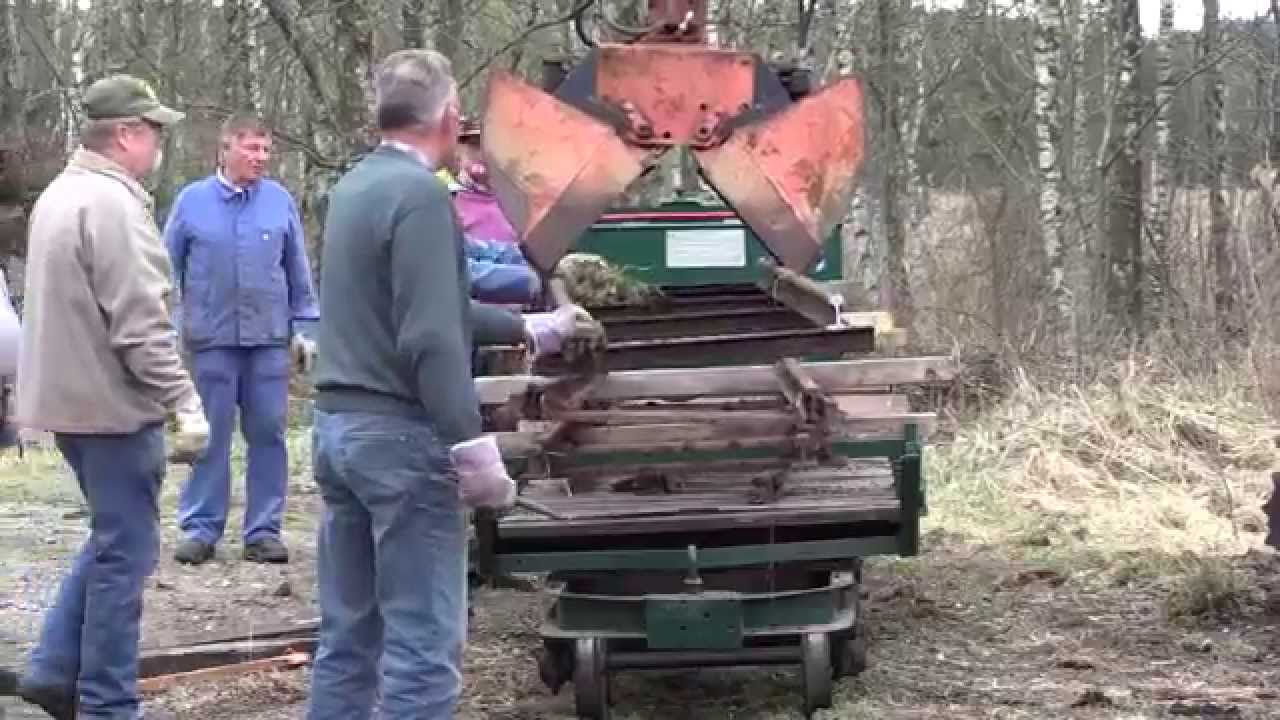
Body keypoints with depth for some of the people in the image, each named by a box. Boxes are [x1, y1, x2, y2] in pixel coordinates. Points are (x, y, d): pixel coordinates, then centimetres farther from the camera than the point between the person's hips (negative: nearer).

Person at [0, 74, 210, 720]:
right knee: (124, 552, -1)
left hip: (68, 398, 10)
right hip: (113, 403, -10)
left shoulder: (59, 194, 13)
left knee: (110, 540, 20)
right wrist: (184, 402, -19)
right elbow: (140, 325, -23)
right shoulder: (112, 204, -19)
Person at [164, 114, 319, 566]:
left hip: (269, 337, 1)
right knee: (210, 436, 4)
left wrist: (304, 325, 5)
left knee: (268, 434, 4)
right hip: (213, 337, -1)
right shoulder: (192, 201, 1)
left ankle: (263, 530, 10)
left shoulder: (280, 201, 3)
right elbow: (169, 268, 6)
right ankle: (201, 528, 9)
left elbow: (298, 271, 7)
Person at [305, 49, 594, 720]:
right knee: (421, 646, -4)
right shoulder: (420, 193, -15)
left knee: (346, 638, 14)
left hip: (337, 424, 9)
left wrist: (530, 328, 33)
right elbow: (432, 337, -22)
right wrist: (473, 446, -21)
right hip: (399, 433, -9)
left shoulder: (355, 186, 14)